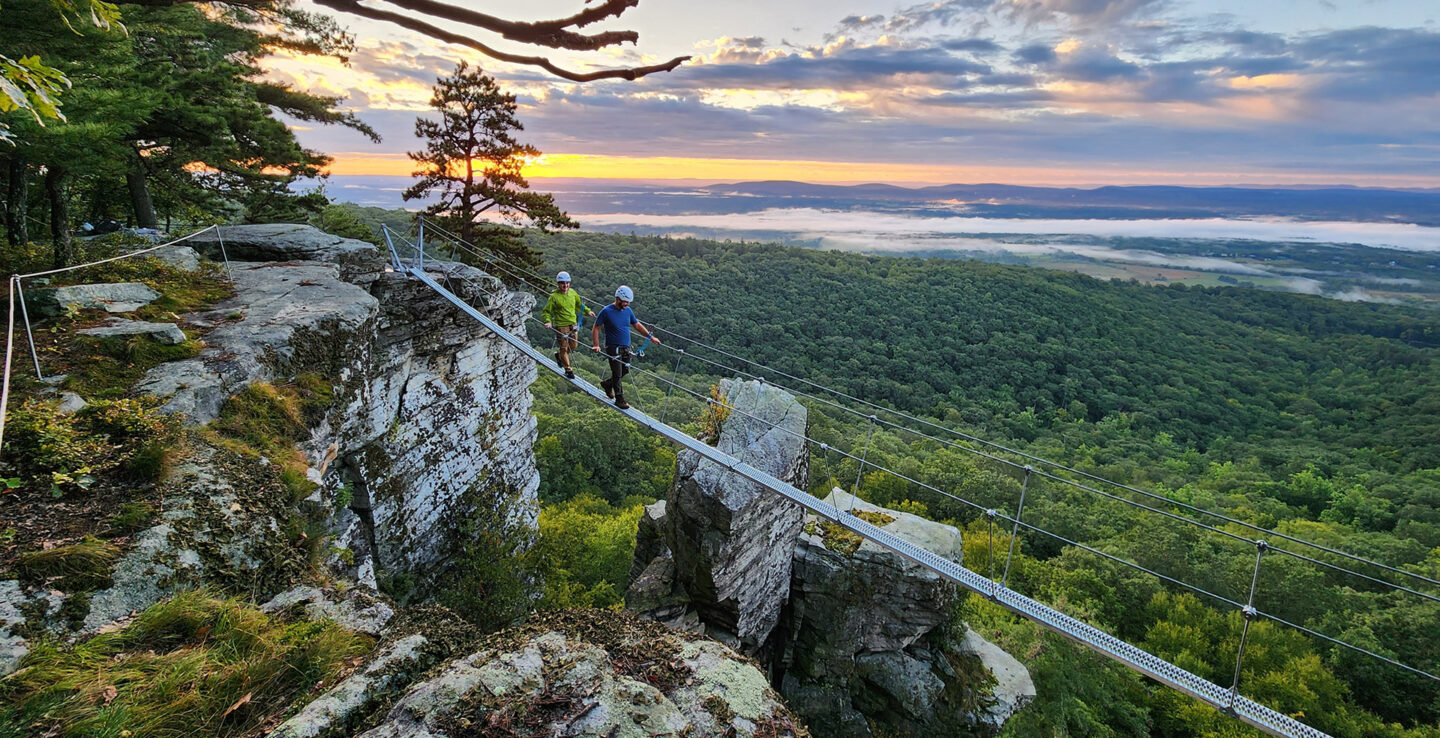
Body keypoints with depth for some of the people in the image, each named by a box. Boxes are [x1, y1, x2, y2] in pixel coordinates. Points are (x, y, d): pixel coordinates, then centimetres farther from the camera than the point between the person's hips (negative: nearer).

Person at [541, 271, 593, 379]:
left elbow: (579, 305, 23)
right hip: (561, 326, -6)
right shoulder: (554, 297, -12)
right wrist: (548, 321, -24)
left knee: (574, 346, 15)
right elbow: (546, 311, -7)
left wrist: (587, 311, 12)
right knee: (564, 348, 2)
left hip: (573, 324, 6)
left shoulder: (572, 293, 3)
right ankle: (568, 370, 16)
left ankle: (559, 355, 43)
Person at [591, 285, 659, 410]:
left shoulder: (628, 310, 5)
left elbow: (637, 325, 16)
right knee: (617, 374, -2)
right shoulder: (606, 311, -11)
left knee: (625, 371, 12)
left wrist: (651, 336, 12)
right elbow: (595, 328, -6)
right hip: (613, 348, -6)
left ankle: (607, 384, 37)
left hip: (626, 347, 6)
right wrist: (596, 345, -16)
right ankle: (619, 400, 9)